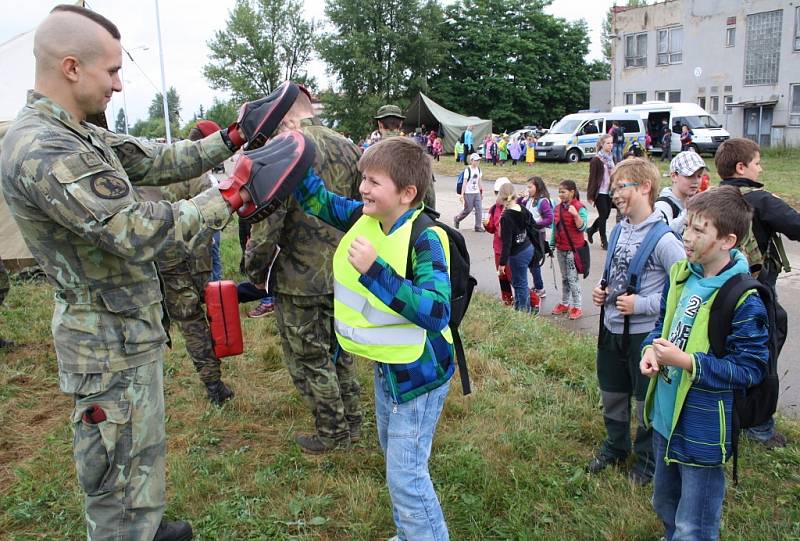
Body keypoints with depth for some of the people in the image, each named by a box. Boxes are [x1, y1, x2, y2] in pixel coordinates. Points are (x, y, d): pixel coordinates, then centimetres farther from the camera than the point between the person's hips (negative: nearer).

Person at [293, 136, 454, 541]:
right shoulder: (366, 219, -5)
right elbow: (318, 201, 8)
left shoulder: (424, 239, -27)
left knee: (405, 475, -3)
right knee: (394, 455, 25)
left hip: (419, 371, -9)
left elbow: (435, 313, -37)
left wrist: (374, 270, -41)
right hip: (385, 366, 9)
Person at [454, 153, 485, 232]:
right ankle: (457, 219, 25)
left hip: (477, 193, 6)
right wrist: (462, 194, -17)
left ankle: (478, 226, 4)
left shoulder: (478, 169, 8)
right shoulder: (467, 170, -11)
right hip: (468, 193, -6)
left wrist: (481, 192, 16)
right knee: (468, 209, 0)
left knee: (479, 209, -2)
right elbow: (464, 182, -14)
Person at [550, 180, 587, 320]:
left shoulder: (579, 208, -13)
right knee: (564, 278, 17)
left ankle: (577, 307, 8)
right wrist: (552, 245, 13)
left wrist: (575, 215, -32)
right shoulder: (558, 208, 6)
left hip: (573, 249, -7)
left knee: (573, 278, -2)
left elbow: (582, 228, -19)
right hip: (560, 249, 7)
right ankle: (565, 303, 28)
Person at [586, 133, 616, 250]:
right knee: (603, 215, -1)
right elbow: (592, 178, -12)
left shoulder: (612, 158, 9)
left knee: (606, 215, 12)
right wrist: (590, 195, -13)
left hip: (609, 191, 7)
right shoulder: (596, 160, -12)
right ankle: (604, 241, 11)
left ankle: (590, 230, 35)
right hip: (600, 192, -7)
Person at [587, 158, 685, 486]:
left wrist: (641, 304, -22)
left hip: (645, 333, -7)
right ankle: (615, 448, 44)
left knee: (647, 403, 12)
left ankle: (646, 461, 33)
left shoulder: (663, 239, -20)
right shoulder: (619, 229, 3)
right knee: (612, 395, 22)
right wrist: (601, 290, 0)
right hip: (611, 327, 7)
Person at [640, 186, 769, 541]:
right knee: (665, 505, 29)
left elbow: (750, 369, -22)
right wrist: (651, 349, -8)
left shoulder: (743, 299, -24)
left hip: (703, 430, -7)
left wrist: (686, 361, -28)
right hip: (666, 417, 7)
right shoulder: (680, 274, -1)